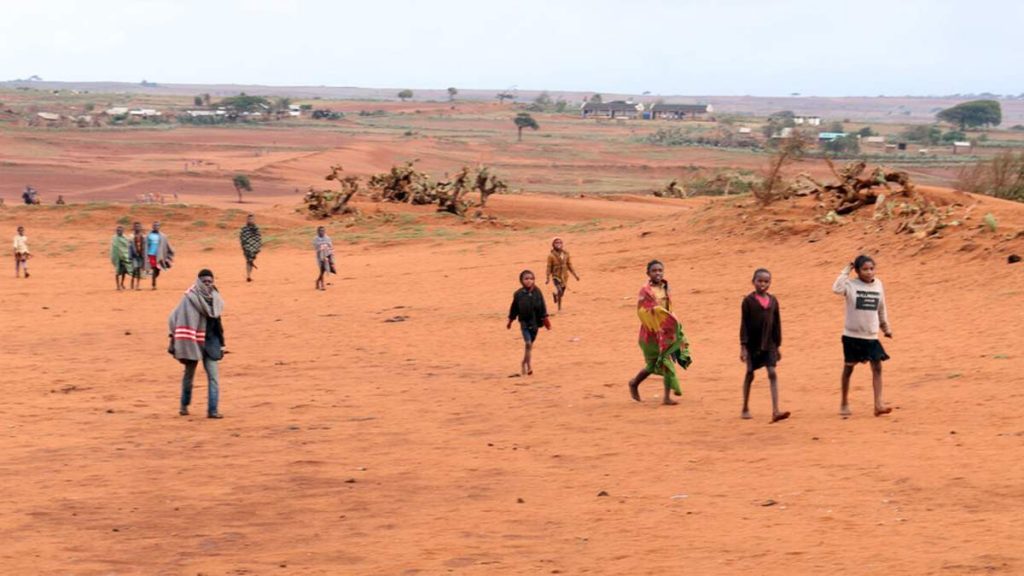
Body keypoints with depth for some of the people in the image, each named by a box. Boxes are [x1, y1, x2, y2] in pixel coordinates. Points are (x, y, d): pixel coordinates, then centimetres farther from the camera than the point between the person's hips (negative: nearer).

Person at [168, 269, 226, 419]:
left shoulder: (214, 299, 5)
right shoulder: (189, 298, -11)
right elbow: (174, 318, -10)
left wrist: (221, 345, 15)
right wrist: (172, 339, -13)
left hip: (209, 342, 4)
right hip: (192, 342, -4)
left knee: (213, 376, -7)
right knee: (189, 374, 12)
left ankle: (212, 410, -7)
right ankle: (184, 405, 31)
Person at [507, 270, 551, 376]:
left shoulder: (537, 293, -2)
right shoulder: (518, 294, -6)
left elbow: (542, 308, 2)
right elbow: (514, 309, 3)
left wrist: (545, 320, 0)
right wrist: (510, 321, 8)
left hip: (535, 322, 3)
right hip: (524, 322, -3)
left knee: (530, 344, 13)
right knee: (528, 343, -13)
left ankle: (524, 363, 32)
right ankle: (529, 367, -9)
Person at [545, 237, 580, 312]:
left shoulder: (566, 254, 0)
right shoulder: (551, 256, -12)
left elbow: (570, 265, 8)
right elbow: (549, 268, -8)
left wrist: (575, 275, 5)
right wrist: (547, 278, -11)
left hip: (564, 276, 4)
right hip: (556, 276, -4)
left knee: (562, 293, 12)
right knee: (559, 292, -19)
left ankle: (555, 294, 45)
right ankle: (559, 308, 2)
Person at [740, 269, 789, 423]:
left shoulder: (773, 300, 4)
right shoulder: (748, 301, -7)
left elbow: (777, 323, 10)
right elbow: (744, 324, -7)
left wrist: (778, 345, 10)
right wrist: (743, 346, -11)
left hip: (769, 344, 3)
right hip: (753, 344, -3)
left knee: (772, 374, -8)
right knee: (750, 374, 9)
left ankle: (775, 411, -14)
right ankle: (745, 409, 23)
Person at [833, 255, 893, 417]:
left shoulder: (878, 285, 3)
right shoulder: (851, 285, -11)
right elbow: (837, 288, -33)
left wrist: (886, 327, 20)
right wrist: (846, 271, -23)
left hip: (871, 336, 3)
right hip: (852, 335, -3)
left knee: (877, 367, -7)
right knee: (849, 367, 10)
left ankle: (878, 404, -8)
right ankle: (844, 403, 24)